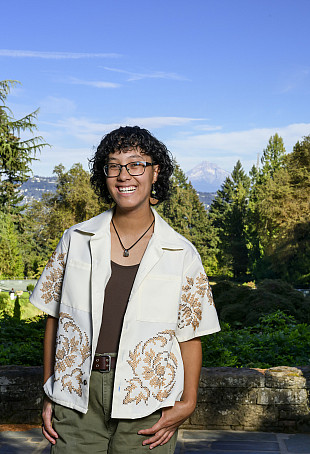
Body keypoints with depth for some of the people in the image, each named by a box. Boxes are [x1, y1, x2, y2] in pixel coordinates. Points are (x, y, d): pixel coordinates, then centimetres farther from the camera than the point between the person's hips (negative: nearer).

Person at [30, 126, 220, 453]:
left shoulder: (182, 254, 0)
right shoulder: (75, 240, 4)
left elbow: (190, 336, 4)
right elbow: (55, 318, 8)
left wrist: (187, 403, -6)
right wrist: (49, 397, 6)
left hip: (146, 406, -1)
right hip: (77, 395, 1)